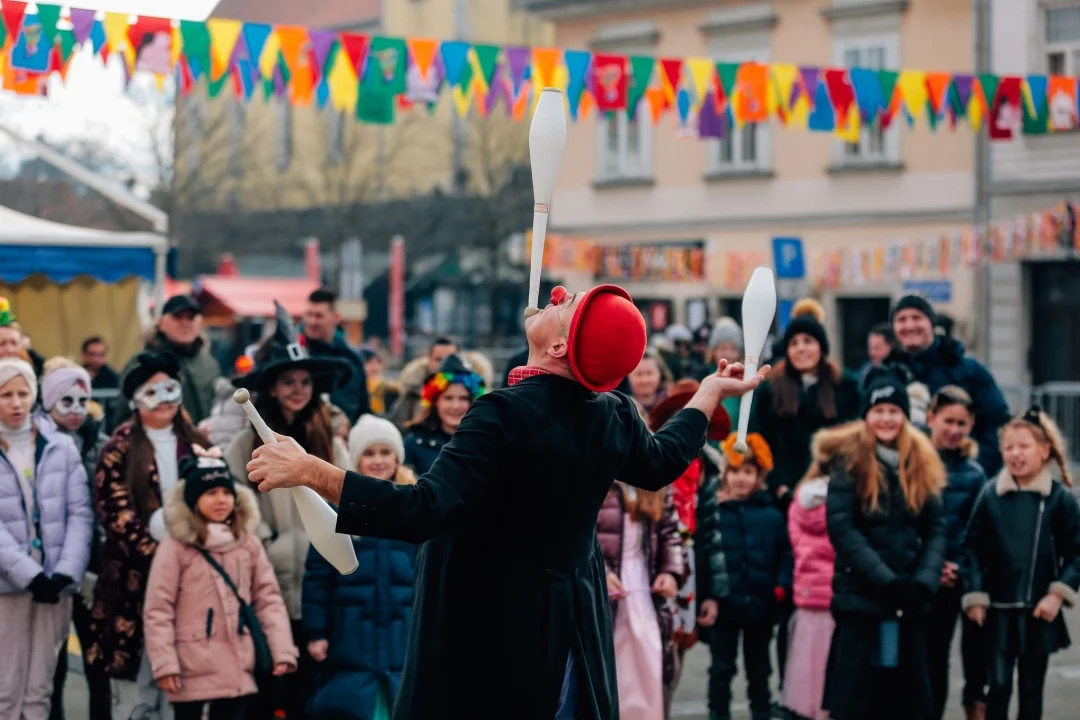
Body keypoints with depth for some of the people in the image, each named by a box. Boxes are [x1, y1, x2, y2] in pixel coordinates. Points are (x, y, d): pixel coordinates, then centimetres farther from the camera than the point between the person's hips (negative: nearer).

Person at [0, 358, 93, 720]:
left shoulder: (61, 447, 8)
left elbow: (80, 513, 3)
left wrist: (66, 571, -10)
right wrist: (29, 574, -16)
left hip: (55, 581, 2)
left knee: (39, 689, 6)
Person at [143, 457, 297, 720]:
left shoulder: (248, 542, 4)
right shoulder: (175, 547, -8)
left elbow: (268, 597, 5)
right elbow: (158, 610, -8)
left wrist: (282, 650, -3)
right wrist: (164, 663, -13)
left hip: (237, 668, 4)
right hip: (192, 669, -3)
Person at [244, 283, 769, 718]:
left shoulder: (507, 415, -24)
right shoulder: (613, 416, -2)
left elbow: (425, 511, -31)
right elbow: (660, 463, 21)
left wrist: (311, 471, -31)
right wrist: (712, 390, 36)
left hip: (488, 633, -7)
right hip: (573, 630, 7)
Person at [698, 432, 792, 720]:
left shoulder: (772, 516, -2)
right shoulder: (714, 513, -7)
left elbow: (786, 555, -1)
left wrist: (781, 587, -13)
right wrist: (706, 596, -18)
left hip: (760, 604, 2)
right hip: (724, 604, -2)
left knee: (759, 668, 16)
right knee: (721, 668, 8)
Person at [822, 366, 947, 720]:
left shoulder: (922, 462, 10)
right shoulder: (849, 458, -4)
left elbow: (936, 529, 7)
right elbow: (840, 526, -11)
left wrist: (925, 580, -10)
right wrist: (885, 579, -17)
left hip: (910, 599, 5)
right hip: (860, 595, -4)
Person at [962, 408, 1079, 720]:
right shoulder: (990, 495, -3)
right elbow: (973, 548, 0)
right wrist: (975, 597, -4)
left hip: (1039, 613, 0)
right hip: (998, 612, 0)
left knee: (1031, 690, 10)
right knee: (998, 686, 1)